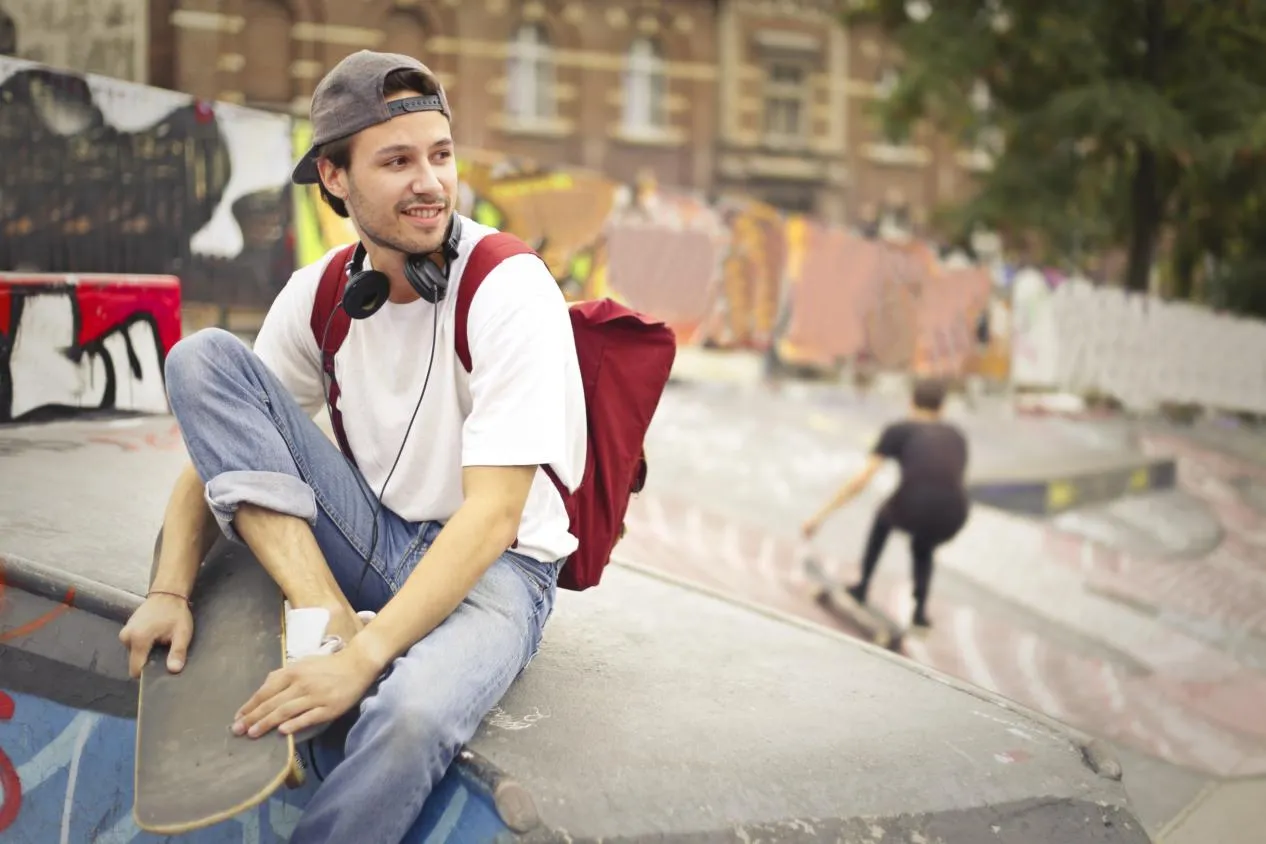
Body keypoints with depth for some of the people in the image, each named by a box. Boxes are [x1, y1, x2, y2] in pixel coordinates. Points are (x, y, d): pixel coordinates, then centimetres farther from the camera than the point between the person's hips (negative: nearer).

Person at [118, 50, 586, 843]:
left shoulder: (510, 288, -18)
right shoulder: (319, 293, -1)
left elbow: (493, 515, -23)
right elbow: (221, 441, 5)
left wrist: (363, 658, -31)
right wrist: (170, 590, -11)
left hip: (494, 564, -5)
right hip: (372, 546, 6)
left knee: (411, 713, -41)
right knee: (203, 356, -10)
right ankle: (325, 621, -21)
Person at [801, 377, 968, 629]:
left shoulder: (898, 430, 16)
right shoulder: (957, 436, 27)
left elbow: (861, 480, 8)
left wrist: (820, 516, 12)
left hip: (911, 510, -2)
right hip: (952, 520, 3)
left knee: (885, 514, 37)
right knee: (922, 546, 39)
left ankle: (863, 585, 41)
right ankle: (920, 607, 19)